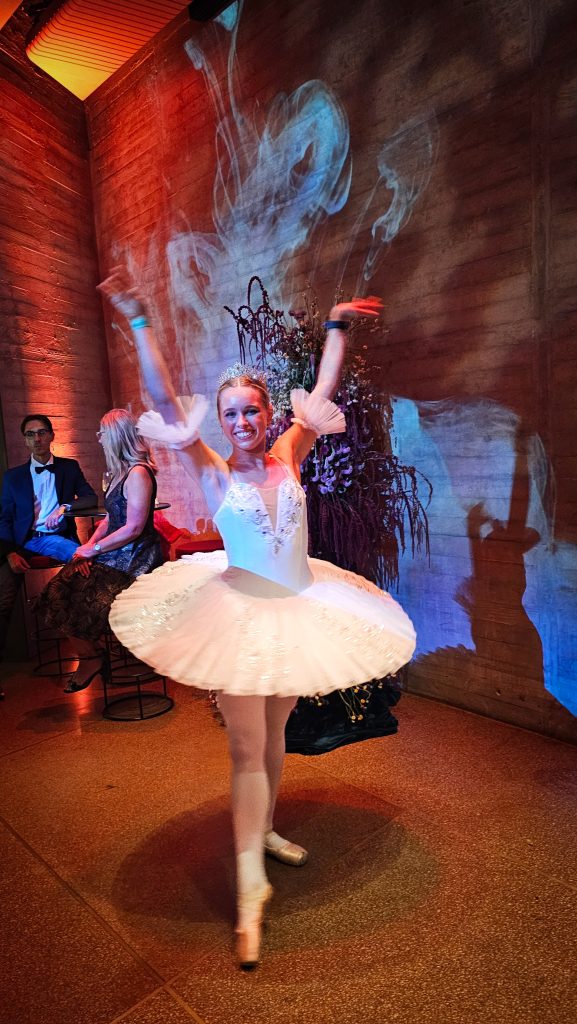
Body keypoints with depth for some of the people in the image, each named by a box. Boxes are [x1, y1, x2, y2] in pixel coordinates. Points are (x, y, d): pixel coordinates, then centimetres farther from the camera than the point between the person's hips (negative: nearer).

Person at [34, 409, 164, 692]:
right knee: (61, 589, -6)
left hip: (136, 557, -9)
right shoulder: (120, 472, 16)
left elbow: (133, 528, -20)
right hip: (116, 552, 9)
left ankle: (90, 658, 4)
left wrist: (93, 549, -12)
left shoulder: (138, 473, -15)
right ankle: (89, 657, 3)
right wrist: (88, 547, 0)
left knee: (81, 597, -17)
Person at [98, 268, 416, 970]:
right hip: (241, 612, -4)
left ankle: (264, 830, 40)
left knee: (274, 732, 19)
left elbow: (320, 392, 11)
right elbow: (165, 401, -13)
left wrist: (336, 327, 17)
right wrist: (138, 323, -15)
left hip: (301, 608, 4)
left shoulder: (288, 457, 1)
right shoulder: (212, 472, -7)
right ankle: (250, 884, 12)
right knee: (248, 746, 0)